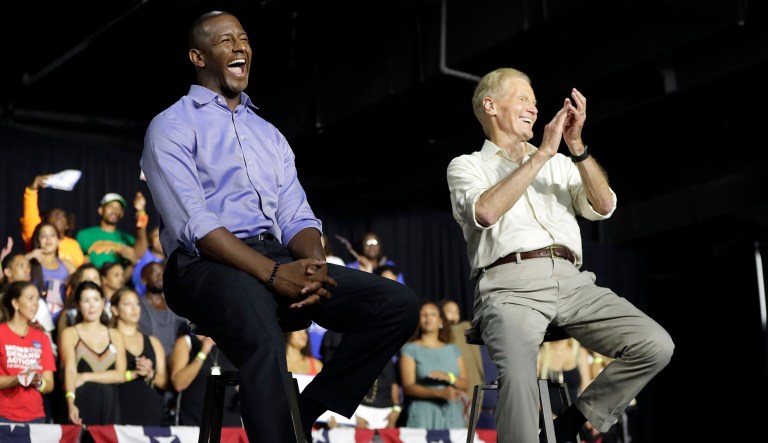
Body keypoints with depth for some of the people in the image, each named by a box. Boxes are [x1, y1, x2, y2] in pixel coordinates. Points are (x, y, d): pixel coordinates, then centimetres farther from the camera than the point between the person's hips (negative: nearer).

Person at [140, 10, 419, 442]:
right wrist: (274, 273, -21)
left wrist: (314, 262, -10)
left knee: (399, 304, -12)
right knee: (265, 346, -39)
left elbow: (296, 218, 15)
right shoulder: (172, 127, 4)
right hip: (207, 267, -7)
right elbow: (194, 225, -10)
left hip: (277, 259, 7)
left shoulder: (270, 135, 25)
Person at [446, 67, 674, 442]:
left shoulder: (560, 165, 28)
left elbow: (603, 207, 10)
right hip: (511, 285, -5)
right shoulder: (466, 166, 15)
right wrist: (543, 152, -7)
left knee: (656, 346, -16)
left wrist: (577, 146, -2)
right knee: (519, 374, -35)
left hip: (571, 283, 5)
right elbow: (486, 212, -8)